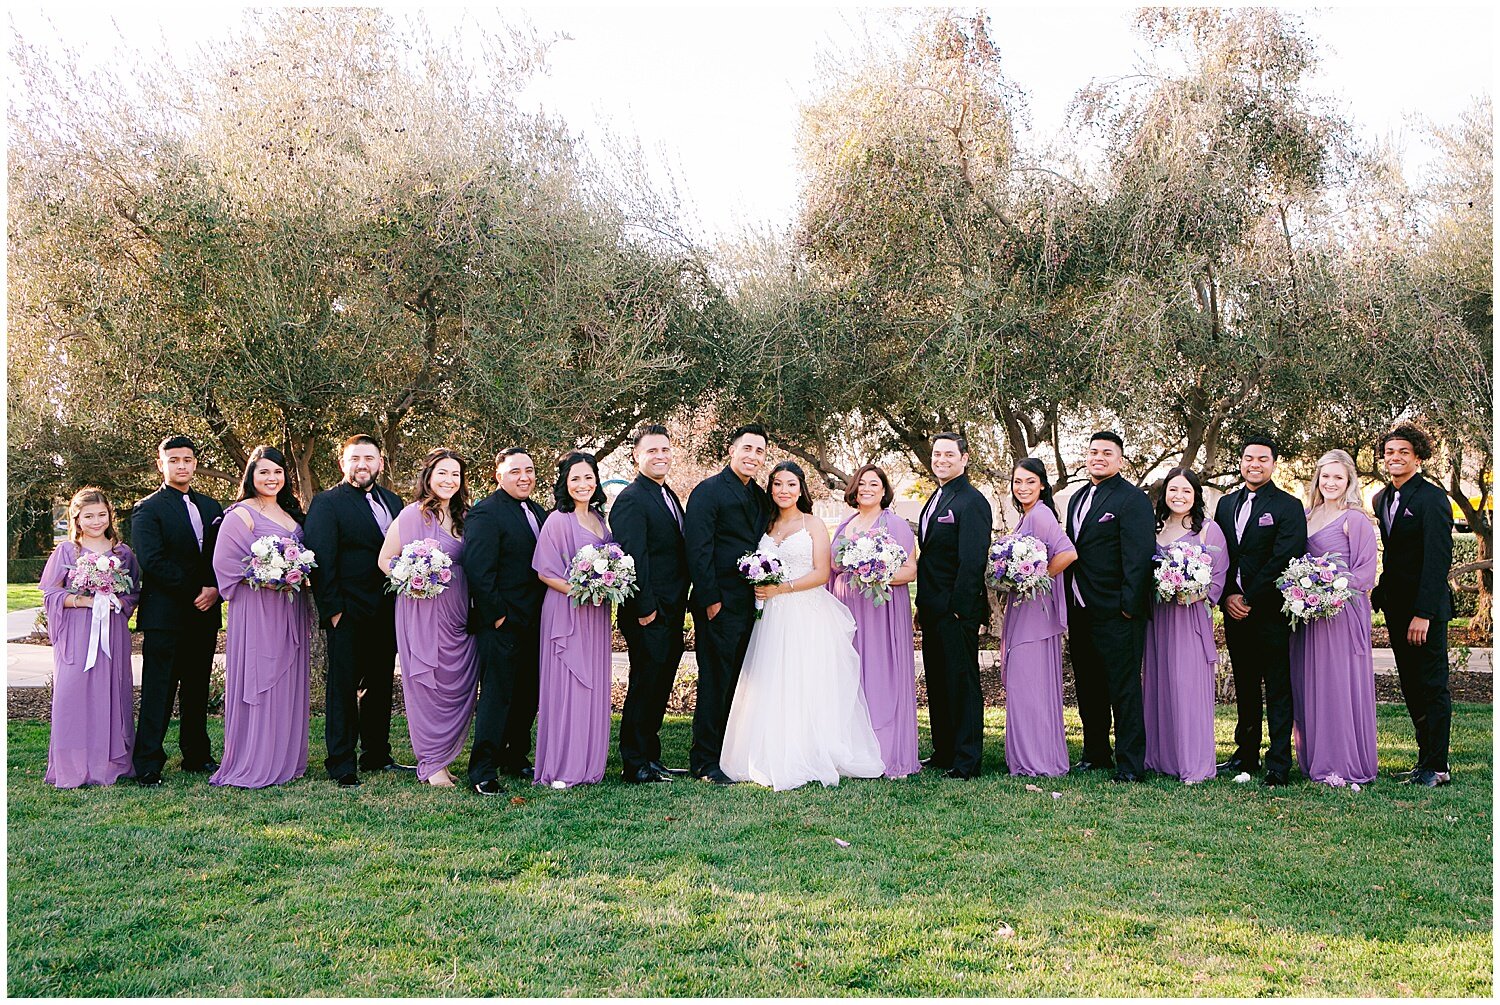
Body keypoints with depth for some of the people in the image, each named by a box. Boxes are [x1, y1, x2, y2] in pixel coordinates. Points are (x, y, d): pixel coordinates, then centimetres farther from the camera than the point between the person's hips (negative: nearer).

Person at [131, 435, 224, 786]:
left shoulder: (211, 507, 15)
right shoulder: (148, 509, -3)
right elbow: (152, 561, -14)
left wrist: (214, 589, -7)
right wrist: (194, 591, -15)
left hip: (204, 614, 6)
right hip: (165, 615, -6)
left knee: (197, 690, 12)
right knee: (158, 692, -2)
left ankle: (197, 755, 21)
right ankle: (147, 765, 3)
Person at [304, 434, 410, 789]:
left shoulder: (392, 501, 13)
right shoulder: (327, 502, -5)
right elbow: (321, 560, -11)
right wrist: (332, 609, -15)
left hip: (387, 613, 6)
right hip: (349, 614, -6)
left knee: (380, 686, 14)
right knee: (343, 689, 1)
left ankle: (377, 755, 25)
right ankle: (341, 765, 8)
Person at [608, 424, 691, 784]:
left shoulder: (669, 495, 16)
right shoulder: (631, 499, -13)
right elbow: (632, 557, -19)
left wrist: (681, 604, 15)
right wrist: (645, 607, -21)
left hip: (672, 611, 9)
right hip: (649, 613, -9)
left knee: (659, 687, 14)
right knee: (644, 686, -2)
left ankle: (651, 758, 24)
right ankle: (635, 767, 6)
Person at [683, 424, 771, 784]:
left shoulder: (761, 497, 15)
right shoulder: (708, 492, -8)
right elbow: (698, 549, -14)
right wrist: (711, 600, -17)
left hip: (750, 604, 7)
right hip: (719, 604, -7)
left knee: (738, 682, 11)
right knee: (715, 681, -3)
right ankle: (705, 762, 6)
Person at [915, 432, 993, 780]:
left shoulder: (972, 501, -13)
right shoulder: (936, 499, 17)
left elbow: (972, 561, -18)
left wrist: (958, 608, -20)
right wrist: (922, 603, 15)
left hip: (957, 611, -9)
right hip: (933, 609, 10)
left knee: (962, 684, -2)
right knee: (937, 684, 15)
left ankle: (967, 761, 4)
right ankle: (944, 753, 24)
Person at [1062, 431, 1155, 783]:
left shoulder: (1133, 499, -8)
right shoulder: (1078, 498, 16)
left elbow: (1139, 555, -15)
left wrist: (1129, 604, -19)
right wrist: (1070, 602, 12)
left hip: (1116, 613, -8)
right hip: (1080, 611, 8)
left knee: (1124, 689, -2)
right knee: (1088, 688, 15)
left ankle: (1130, 764, 4)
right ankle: (1095, 753, 27)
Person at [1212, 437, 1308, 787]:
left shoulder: (1288, 506, -3)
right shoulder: (1226, 504, 14)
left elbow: (1284, 560, -12)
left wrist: (1249, 599, -13)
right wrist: (1228, 596, -2)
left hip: (1270, 610, -5)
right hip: (1234, 610, 5)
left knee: (1278, 689, -2)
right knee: (1244, 686, 12)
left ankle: (1278, 764, 2)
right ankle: (1246, 754, 21)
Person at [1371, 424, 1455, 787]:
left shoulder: (1432, 498, -12)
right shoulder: (1381, 499, 11)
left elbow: (1438, 559, -17)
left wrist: (1423, 613, -21)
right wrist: (1380, 595, 5)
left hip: (1426, 608, -8)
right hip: (1395, 607, 8)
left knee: (1432, 688, -1)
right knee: (1411, 687, 12)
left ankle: (1436, 767, 4)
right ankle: (1427, 758, 20)